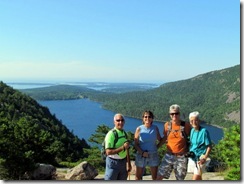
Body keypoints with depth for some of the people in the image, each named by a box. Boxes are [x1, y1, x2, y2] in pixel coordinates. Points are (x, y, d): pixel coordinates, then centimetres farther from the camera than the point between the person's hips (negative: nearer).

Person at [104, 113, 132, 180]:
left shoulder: (124, 133, 7)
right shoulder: (111, 134, -17)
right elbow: (108, 152, -23)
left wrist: (129, 164, 14)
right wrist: (123, 147, -24)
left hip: (123, 162, 7)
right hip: (113, 163, -7)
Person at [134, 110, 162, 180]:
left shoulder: (155, 128, -1)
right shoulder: (139, 129, -7)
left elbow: (160, 139, 12)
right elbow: (136, 144, -7)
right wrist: (142, 152, -18)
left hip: (153, 155, 2)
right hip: (141, 155, -2)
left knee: (155, 177, 11)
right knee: (138, 177, 9)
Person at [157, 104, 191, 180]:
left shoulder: (186, 125, -5)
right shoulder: (167, 125, 2)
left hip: (181, 157, -2)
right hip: (169, 155, 2)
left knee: (180, 179, 7)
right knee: (159, 176, -2)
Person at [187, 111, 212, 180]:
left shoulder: (204, 131, -15)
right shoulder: (192, 130, 5)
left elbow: (209, 147, -13)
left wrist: (205, 158, -22)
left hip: (200, 159, -7)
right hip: (192, 157, 7)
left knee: (195, 179, -10)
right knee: (198, 177, 19)